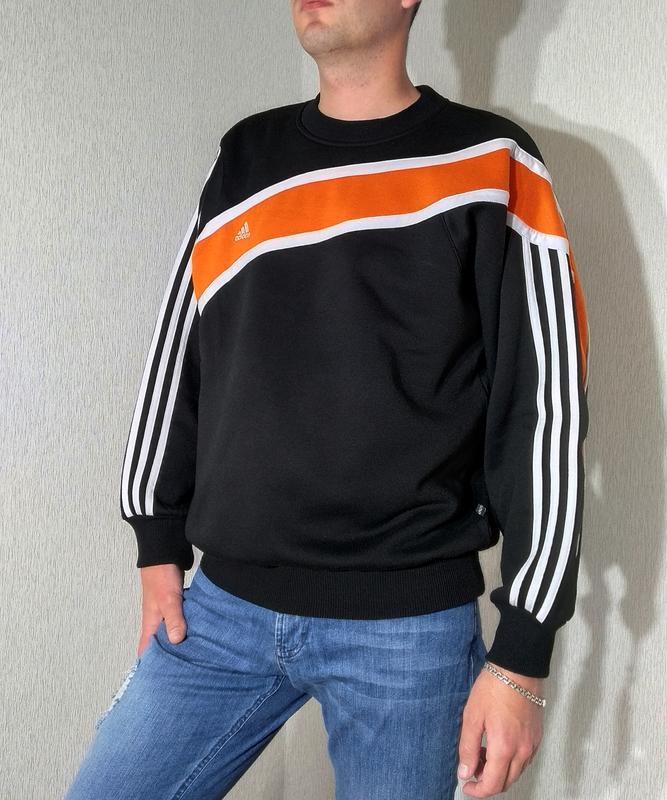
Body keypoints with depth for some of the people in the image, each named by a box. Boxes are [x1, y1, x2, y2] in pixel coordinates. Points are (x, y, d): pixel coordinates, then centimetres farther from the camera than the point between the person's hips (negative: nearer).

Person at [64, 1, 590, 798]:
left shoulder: (488, 165, -5)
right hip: (222, 609, 5)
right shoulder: (244, 157, 9)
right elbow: (178, 357, 16)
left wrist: (522, 650, -9)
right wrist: (159, 544, 12)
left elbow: (544, 410, -7)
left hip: (408, 626, -4)